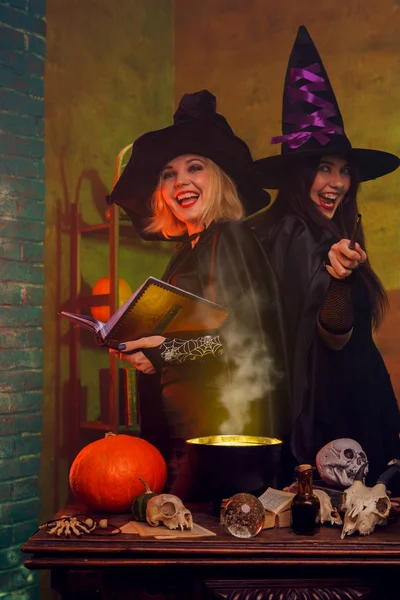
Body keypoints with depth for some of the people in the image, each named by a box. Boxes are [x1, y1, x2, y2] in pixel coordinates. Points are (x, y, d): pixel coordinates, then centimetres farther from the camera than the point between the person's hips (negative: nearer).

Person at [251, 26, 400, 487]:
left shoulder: (325, 235, 10)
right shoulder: (296, 234, -16)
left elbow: (340, 336, 8)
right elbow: (333, 336, -23)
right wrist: (337, 280, -36)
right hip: (329, 414, -9)